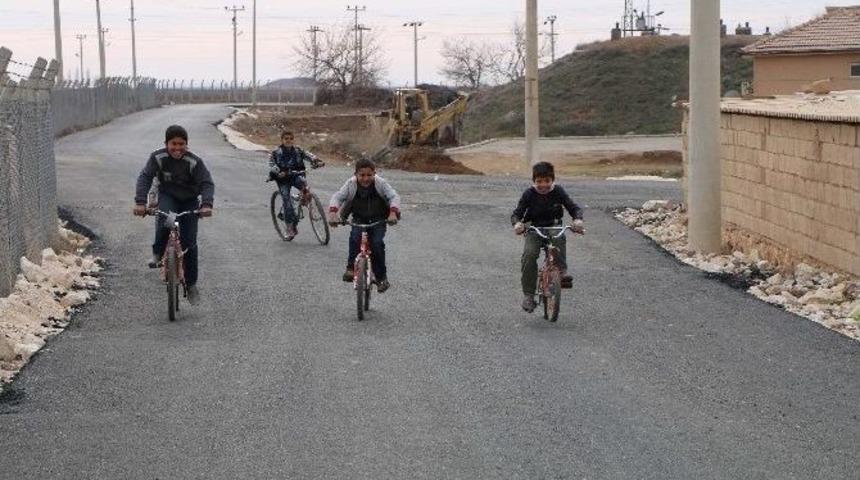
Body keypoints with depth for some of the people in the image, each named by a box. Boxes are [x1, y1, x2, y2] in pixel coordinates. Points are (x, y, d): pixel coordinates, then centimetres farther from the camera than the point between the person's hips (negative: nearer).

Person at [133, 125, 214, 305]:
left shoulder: (194, 162, -22)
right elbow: (145, 177, -25)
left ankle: (191, 284, 7)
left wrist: (207, 204, -43)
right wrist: (140, 202, -39)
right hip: (167, 197, 0)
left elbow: (207, 183, -25)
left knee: (189, 242, -6)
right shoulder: (158, 158, -19)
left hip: (189, 201, 0)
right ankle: (158, 253, -8)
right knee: (165, 222, -34)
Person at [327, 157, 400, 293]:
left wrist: (393, 212, -41)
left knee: (377, 243, -20)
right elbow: (337, 196, -21)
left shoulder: (380, 183, -19)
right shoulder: (351, 184, -17)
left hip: (378, 219, -1)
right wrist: (333, 212, -40)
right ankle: (351, 269, -18)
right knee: (355, 237, -28)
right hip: (359, 218, 1)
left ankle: (382, 278, -5)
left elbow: (394, 196, -23)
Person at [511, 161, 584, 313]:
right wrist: (517, 223, -32)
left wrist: (578, 219, -30)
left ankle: (562, 272, -30)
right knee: (529, 254, -26)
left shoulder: (558, 192, -6)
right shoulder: (529, 194, -8)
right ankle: (528, 294, -19)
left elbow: (574, 207, -7)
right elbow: (517, 213, -8)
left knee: (559, 238, -35)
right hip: (534, 229, -1)